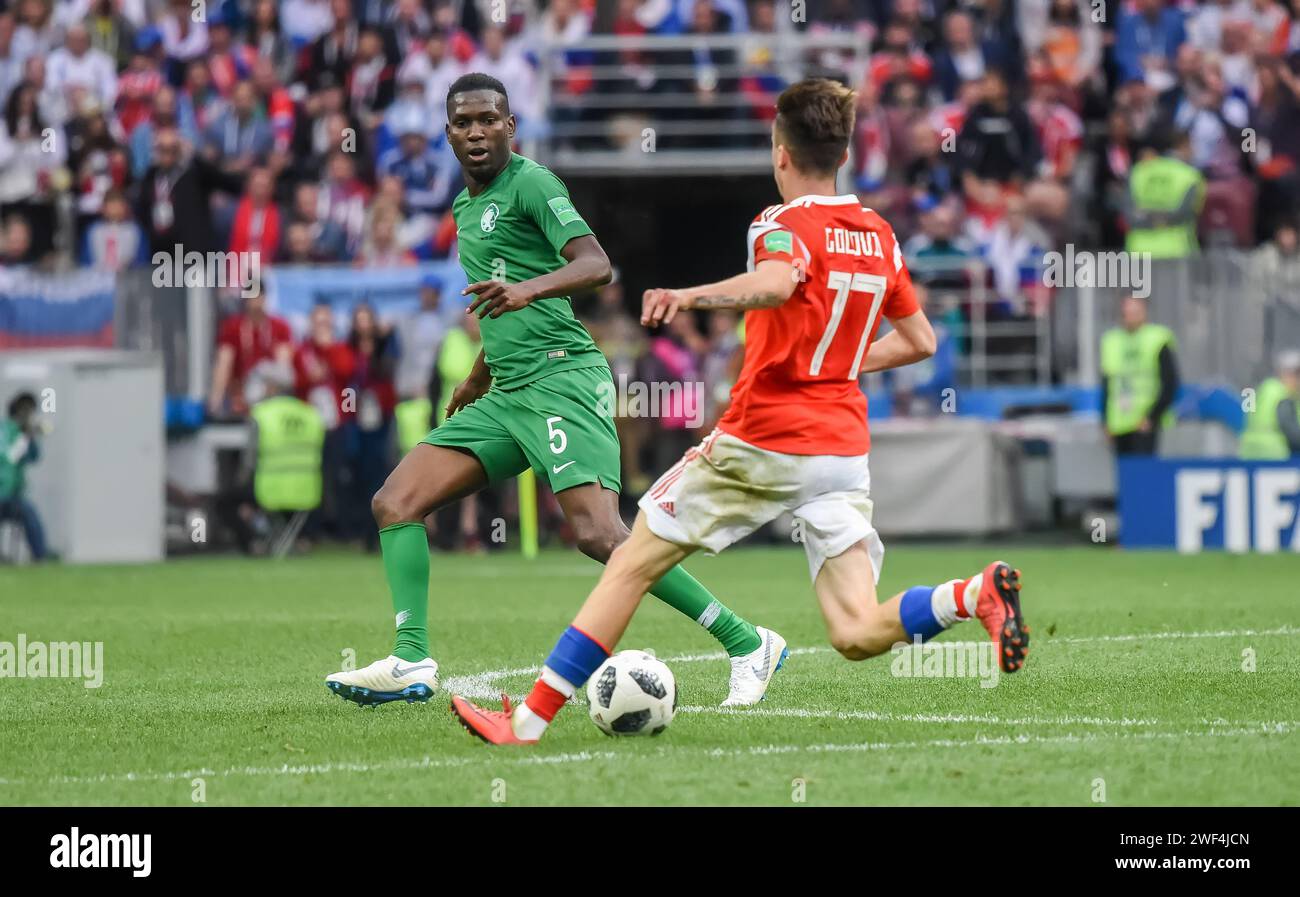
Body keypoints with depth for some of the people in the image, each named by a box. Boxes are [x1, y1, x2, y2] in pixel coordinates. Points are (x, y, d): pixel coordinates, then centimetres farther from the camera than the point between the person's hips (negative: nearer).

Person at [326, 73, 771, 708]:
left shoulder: (529, 182, -5)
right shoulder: (466, 207, 20)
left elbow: (595, 265, -19)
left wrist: (527, 290, -37)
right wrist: (478, 377, 45)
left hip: (562, 377, -9)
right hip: (506, 395, 9)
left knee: (598, 534, -21)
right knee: (395, 503, -1)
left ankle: (745, 643, -15)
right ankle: (411, 662, -6)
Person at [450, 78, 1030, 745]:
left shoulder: (784, 225, -7)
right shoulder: (879, 235, 13)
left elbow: (775, 282, -32)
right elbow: (919, 341, 22)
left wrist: (691, 296, -46)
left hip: (762, 444, -5)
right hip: (843, 448, 5)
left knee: (633, 562, 6)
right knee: (856, 635, -3)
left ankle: (530, 721, 7)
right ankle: (975, 594, -30)